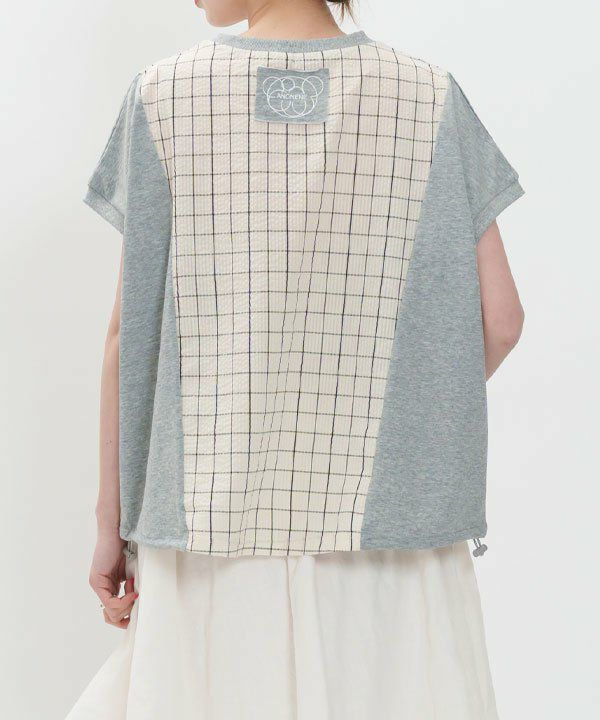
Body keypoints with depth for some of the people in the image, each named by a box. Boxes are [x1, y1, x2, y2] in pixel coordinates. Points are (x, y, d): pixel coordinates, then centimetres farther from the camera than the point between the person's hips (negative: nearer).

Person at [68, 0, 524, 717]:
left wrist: (112, 521, 6)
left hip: (217, 511, 0)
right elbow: (498, 320, -1)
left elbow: (131, 330, -2)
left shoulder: (164, 97, -3)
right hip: (387, 518, 0)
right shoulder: (431, 99, -1)